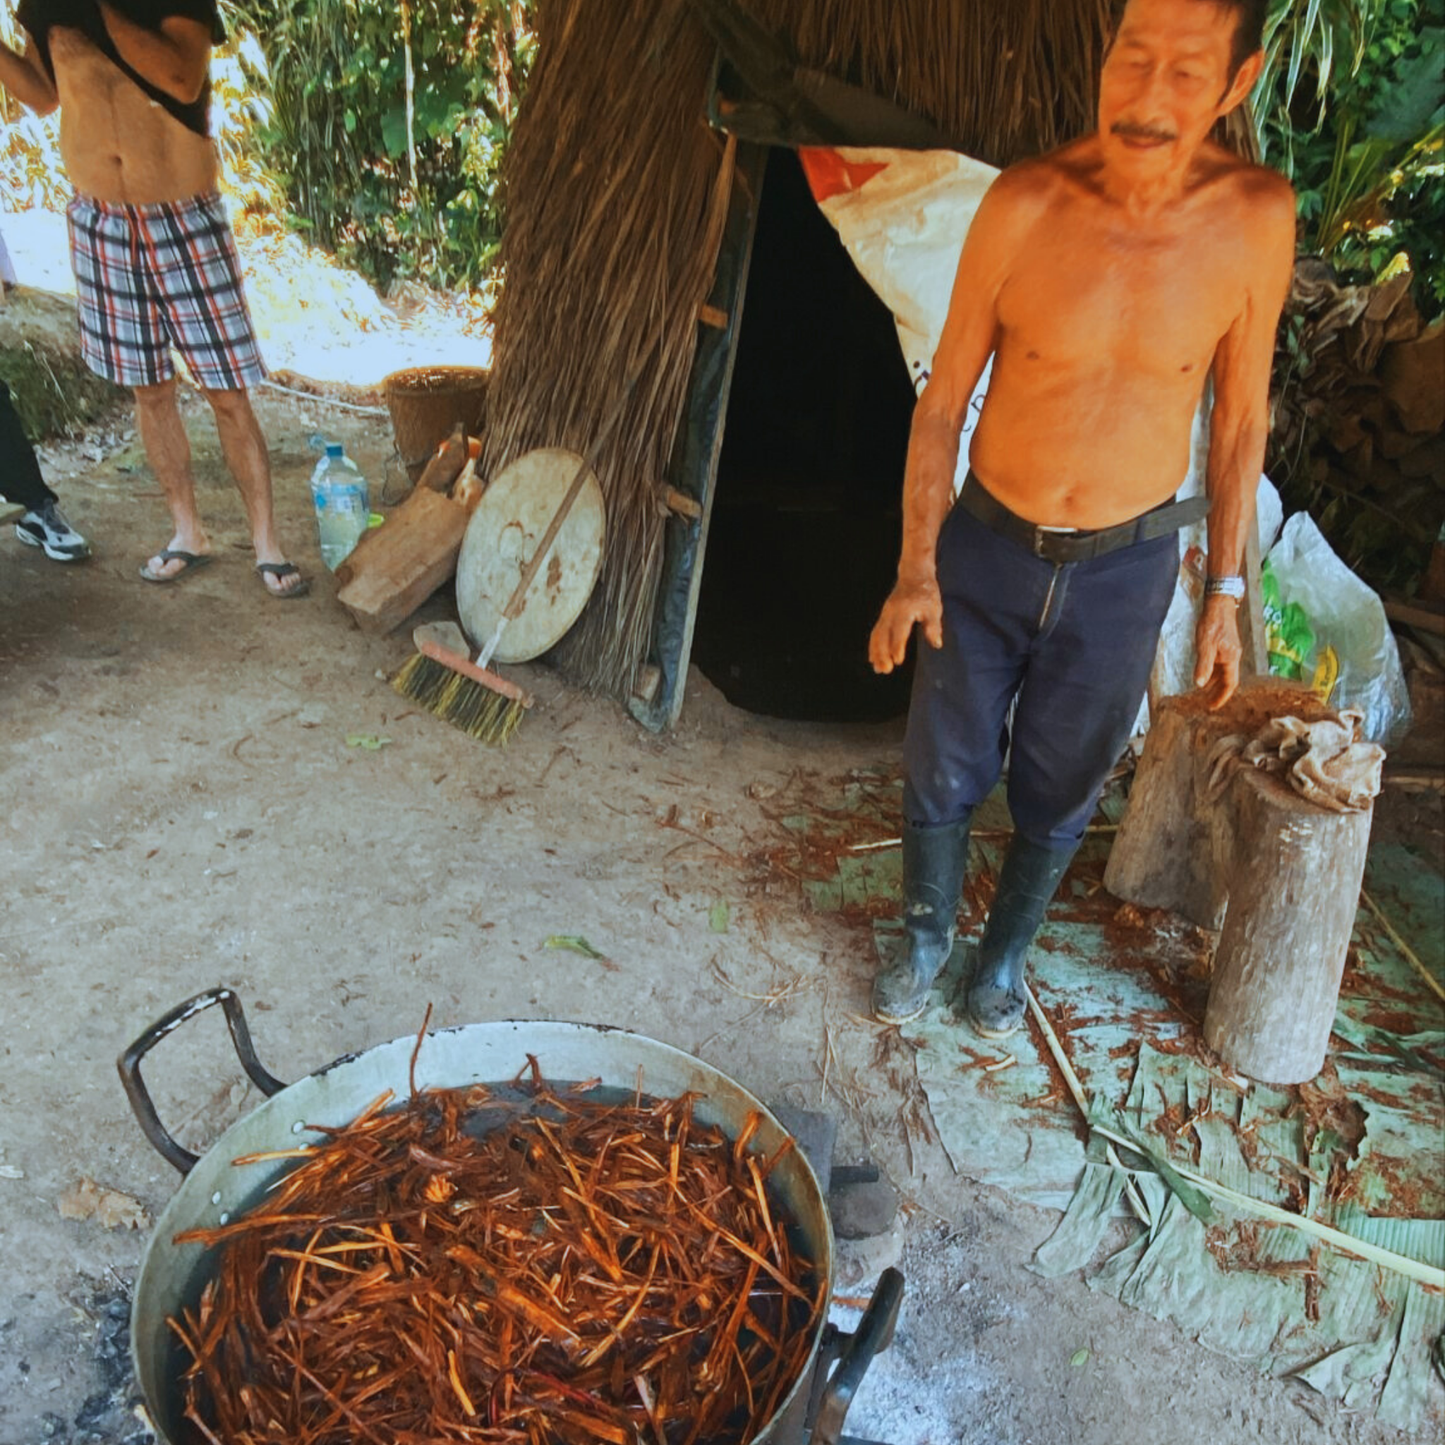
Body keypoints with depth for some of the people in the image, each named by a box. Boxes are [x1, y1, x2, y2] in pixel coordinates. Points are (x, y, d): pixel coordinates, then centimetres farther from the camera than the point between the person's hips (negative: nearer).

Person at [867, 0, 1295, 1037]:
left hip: (1124, 570, 1)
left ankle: (1008, 952, 43)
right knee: (942, 773, 11)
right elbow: (945, 399, -5)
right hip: (987, 548, 0)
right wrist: (917, 566, -7)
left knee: (1059, 795, 15)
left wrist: (1225, 592, 2)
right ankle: (928, 934, 40)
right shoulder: (1025, 205, -13)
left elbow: (1240, 423, 1)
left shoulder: (1256, 218, -9)